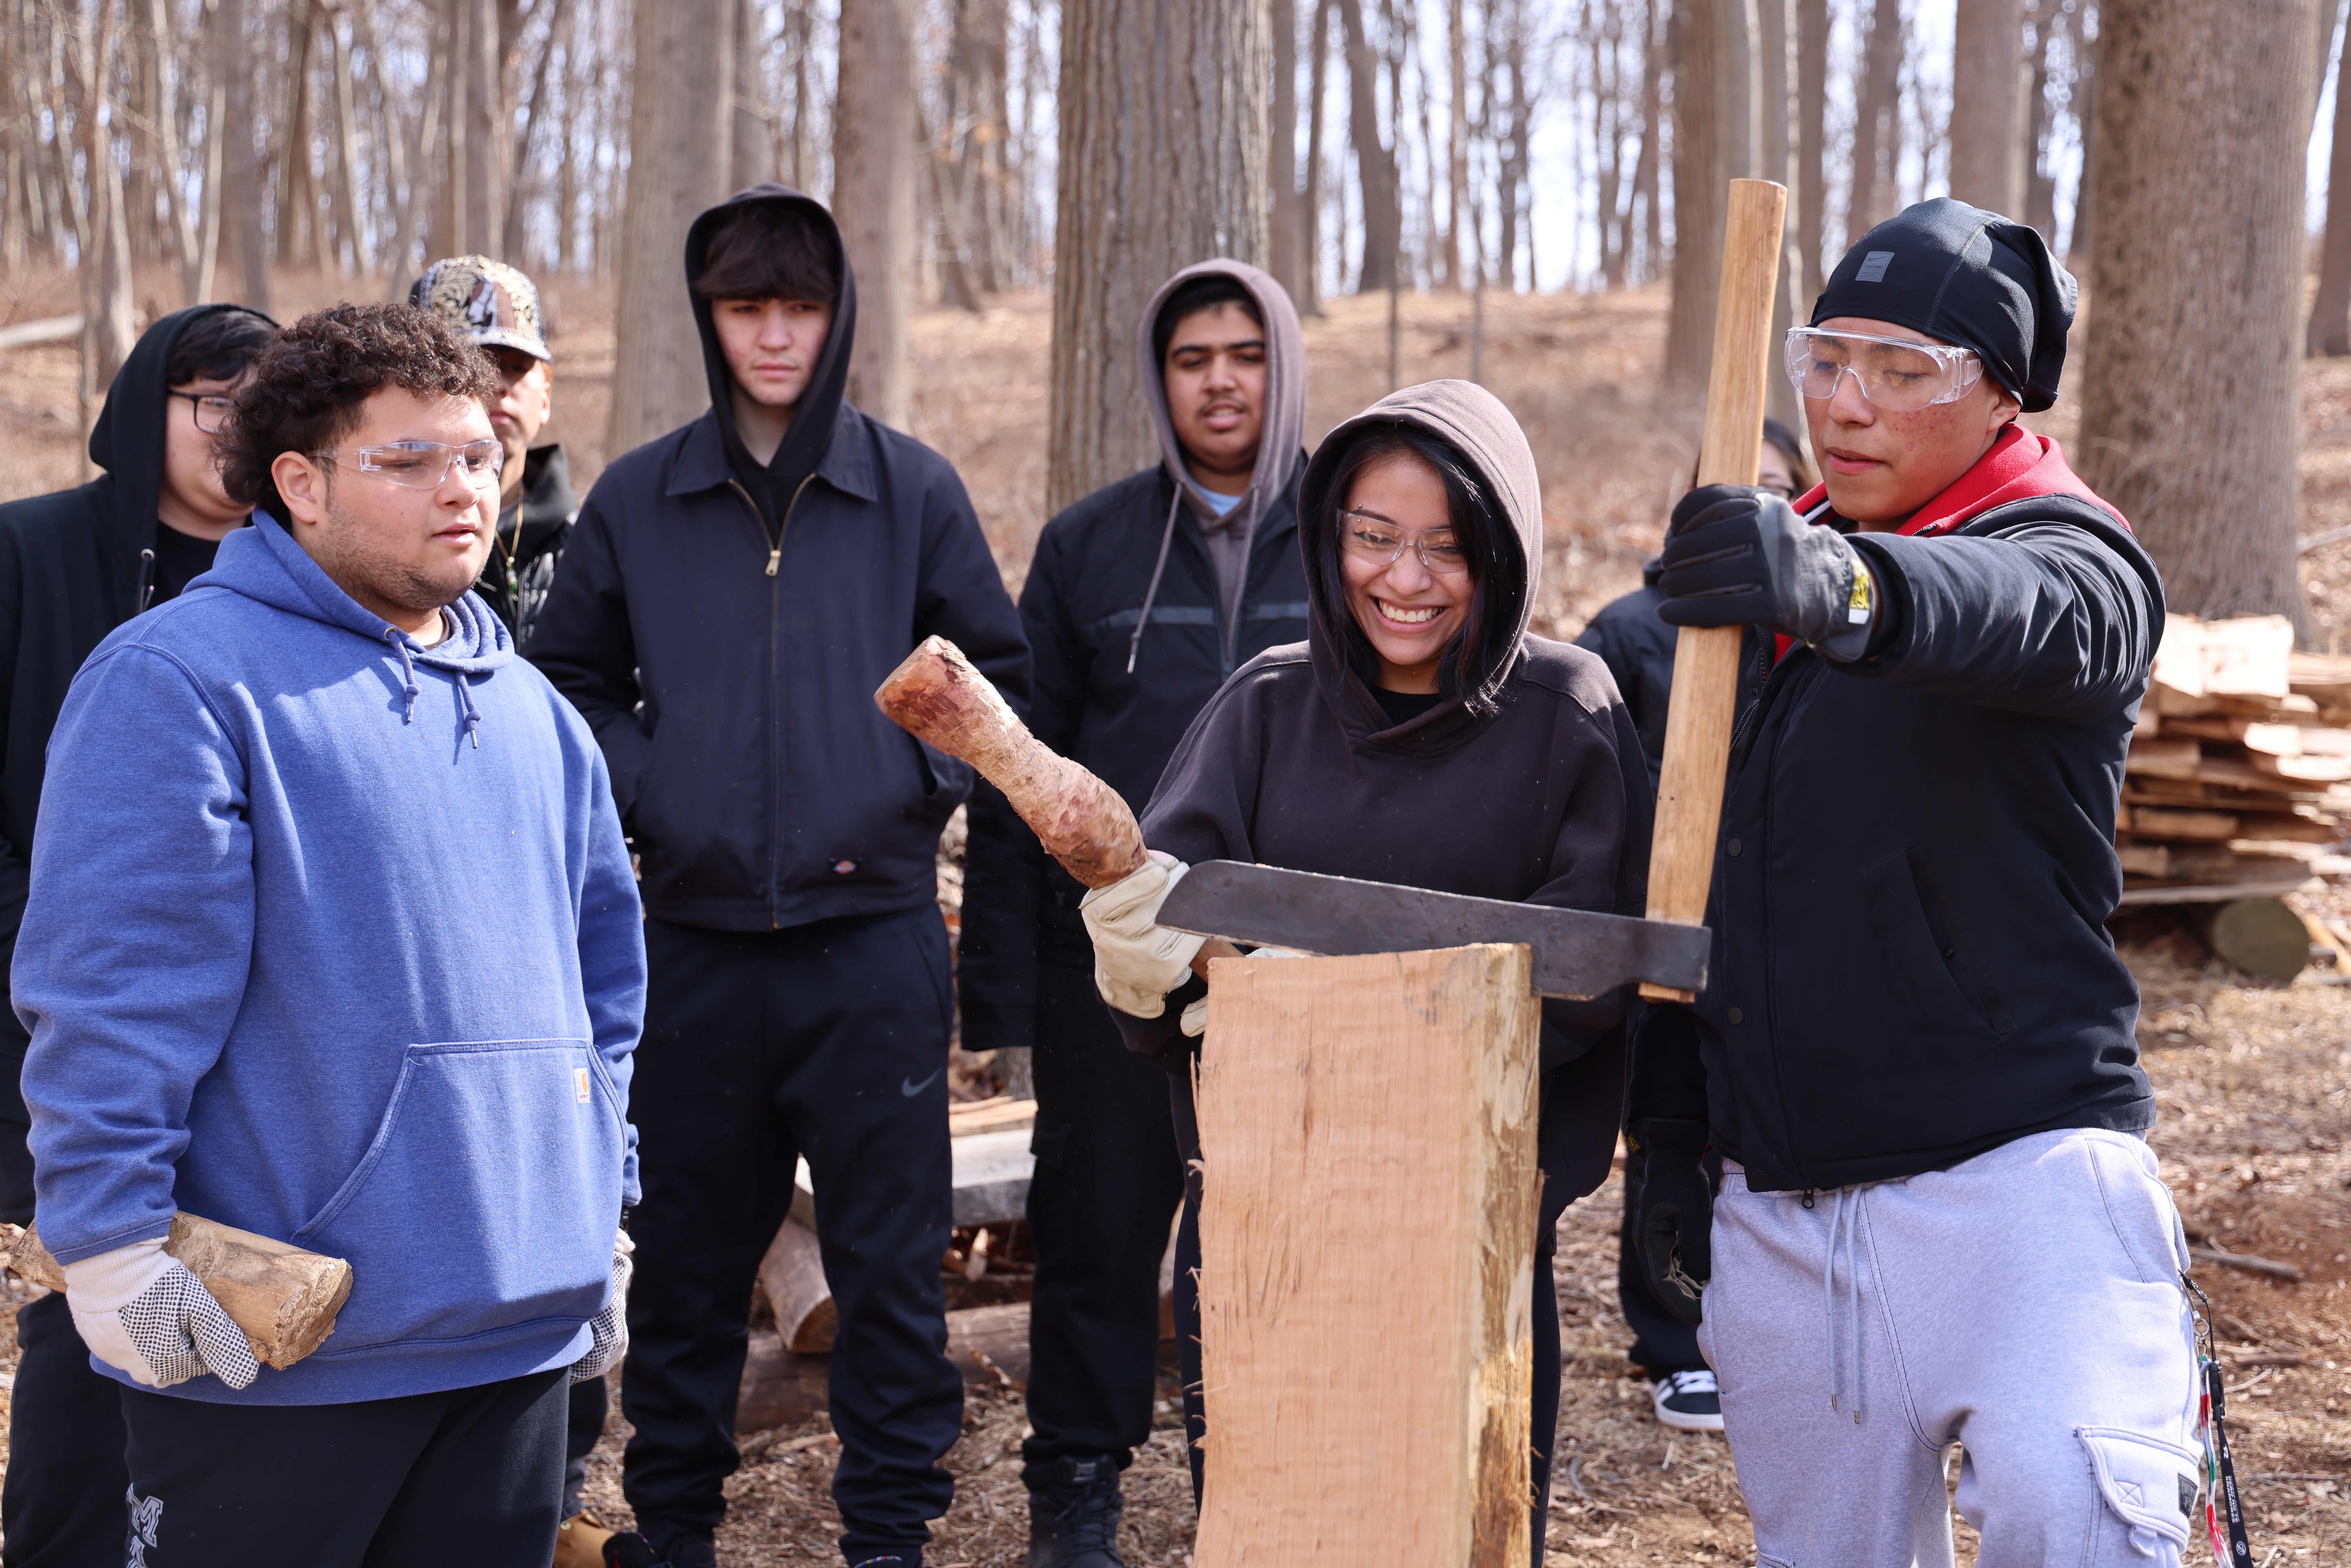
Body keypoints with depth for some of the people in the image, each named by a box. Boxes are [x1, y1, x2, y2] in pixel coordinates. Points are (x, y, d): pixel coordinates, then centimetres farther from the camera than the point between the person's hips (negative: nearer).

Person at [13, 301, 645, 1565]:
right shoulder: (180, 679, -9)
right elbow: (111, 992, -15)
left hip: (523, 1326, 7)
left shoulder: (532, 712, 14)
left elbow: (601, 974, 20)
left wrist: (600, 1213, 18)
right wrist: (115, 1242, -19)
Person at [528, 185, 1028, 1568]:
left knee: (890, 1258, 4)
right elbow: (571, 680, 13)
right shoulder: (640, 499, 4)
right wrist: (646, 795, -1)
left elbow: (1002, 675, 9)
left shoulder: (914, 490, 2)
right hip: (698, 936, 1)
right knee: (689, 1257, 11)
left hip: (874, 936, -1)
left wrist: (917, 787, -5)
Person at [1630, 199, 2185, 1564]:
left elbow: (2036, 619, -33)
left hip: (2018, 1178, -6)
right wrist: (1669, 1135, 17)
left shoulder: (2072, 551, -5)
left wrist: (1847, 587, -54)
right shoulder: (1756, 569, 15)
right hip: (1777, 1216, 6)